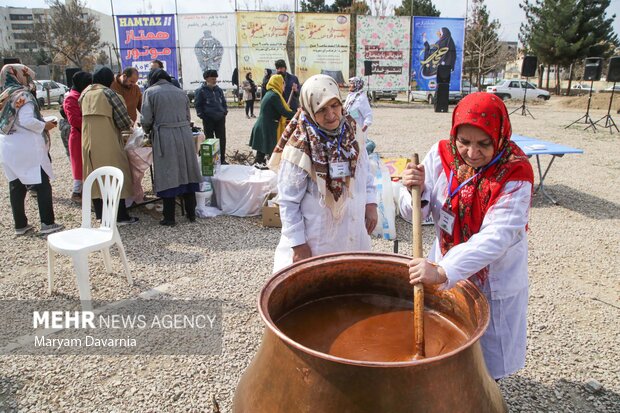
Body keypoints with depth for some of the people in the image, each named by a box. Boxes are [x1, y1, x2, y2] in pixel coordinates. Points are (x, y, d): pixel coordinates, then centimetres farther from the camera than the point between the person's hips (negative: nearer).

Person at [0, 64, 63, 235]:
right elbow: (26, 120, -22)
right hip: (27, 148, -8)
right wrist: (45, 125, -7)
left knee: (16, 187, 11)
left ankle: (20, 224, 16)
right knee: (42, 185, 0)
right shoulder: (23, 95, -11)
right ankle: (47, 223, 0)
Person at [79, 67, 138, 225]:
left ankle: (101, 214, 18)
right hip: (107, 142, -6)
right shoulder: (108, 93, -9)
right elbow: (123, 120, -12)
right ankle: (120, 216, 2)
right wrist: (130, 125, 11)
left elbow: (84, 117, 14)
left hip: (88, 141, 6)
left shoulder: (84, 94, 9)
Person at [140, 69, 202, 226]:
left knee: (167, 176, 2)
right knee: (187, 173, 11)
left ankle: (169, 218, 7)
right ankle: (191, 213, 18)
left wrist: (148, 131, 18)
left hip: (165, 137, -4)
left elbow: (146, 120, -2)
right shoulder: (180, 92, 14)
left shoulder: (150, 92, 2)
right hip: (185, 134, 4)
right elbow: (188, 117, 14)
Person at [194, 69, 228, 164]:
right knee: (210, 140, 5)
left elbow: (224, 102, 20)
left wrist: (225, 112, 8)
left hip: (220, 119, 4)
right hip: (208, 120, -4)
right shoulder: (201, 91, -5)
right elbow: (197, 105, -2)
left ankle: (222, 159, 15)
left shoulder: (219, 90, 10)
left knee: (222, 139, 6)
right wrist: (202, 116, -8)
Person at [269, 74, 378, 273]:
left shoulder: (351, 135, -1)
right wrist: (298, 244, -14)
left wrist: (371, 203, 1)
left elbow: (365, 173, 14)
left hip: (354, 236, 6)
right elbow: (288, 202, -15)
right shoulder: (300, 148, -18)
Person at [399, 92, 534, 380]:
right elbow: (416, 214, -6)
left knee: (486, 363, 17)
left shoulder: (515, 175, -22)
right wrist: (415, 190, -28)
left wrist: (443, 271, -45)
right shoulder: (441, 155, -11)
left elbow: (496, 237, -34)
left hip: (493, 282, -2)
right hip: (445, 273, 3)